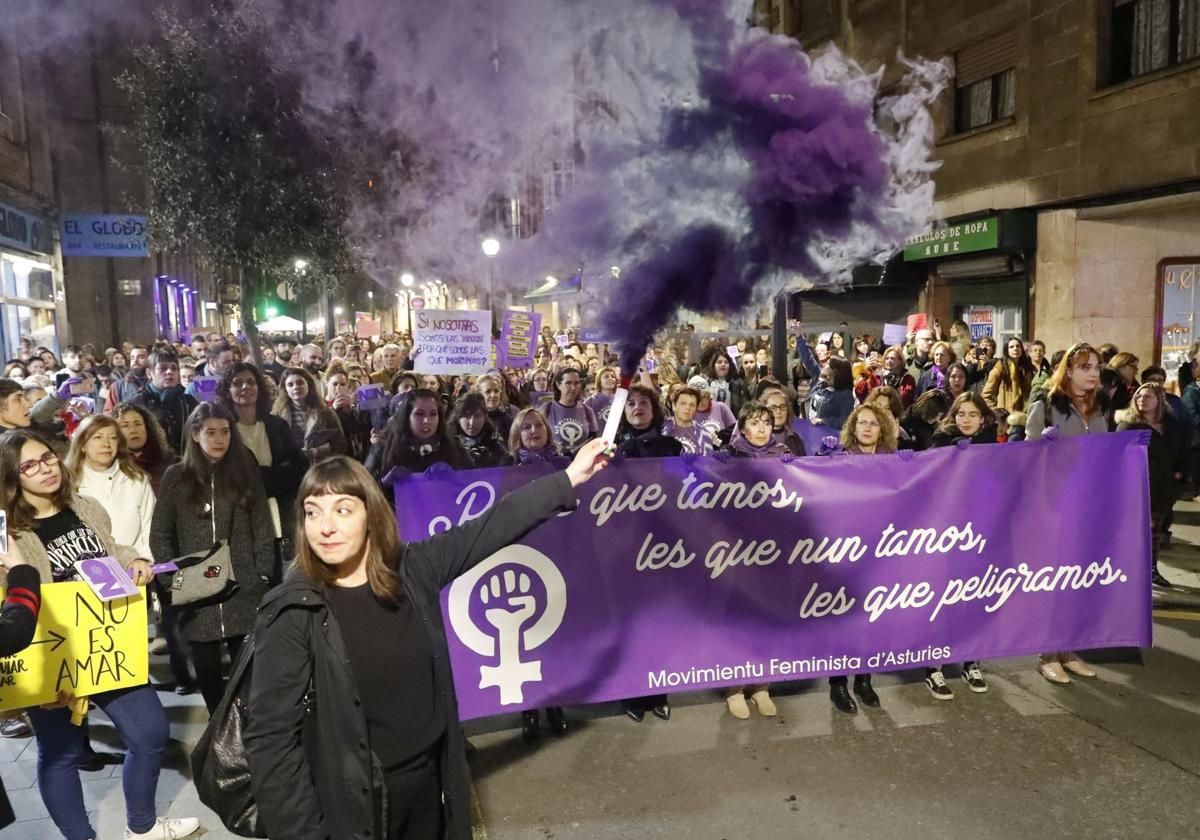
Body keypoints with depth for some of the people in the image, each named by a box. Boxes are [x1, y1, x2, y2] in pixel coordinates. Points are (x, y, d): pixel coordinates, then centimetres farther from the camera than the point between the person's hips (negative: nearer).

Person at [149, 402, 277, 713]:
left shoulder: (246, 472, 7)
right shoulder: (176, 476, 5)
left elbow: (263, 529, 5)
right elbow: (160, 534, 5)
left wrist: (263, 576, -2)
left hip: (243, 589, 0)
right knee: (207, 668, 9)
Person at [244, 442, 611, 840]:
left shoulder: (413, 570, -7)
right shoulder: (291, 612, -18)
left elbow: (494, 525, -3)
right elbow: (271, 738, -16)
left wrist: (570, 478, -2)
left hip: (430, 782, 4)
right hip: (352, 806, -4)